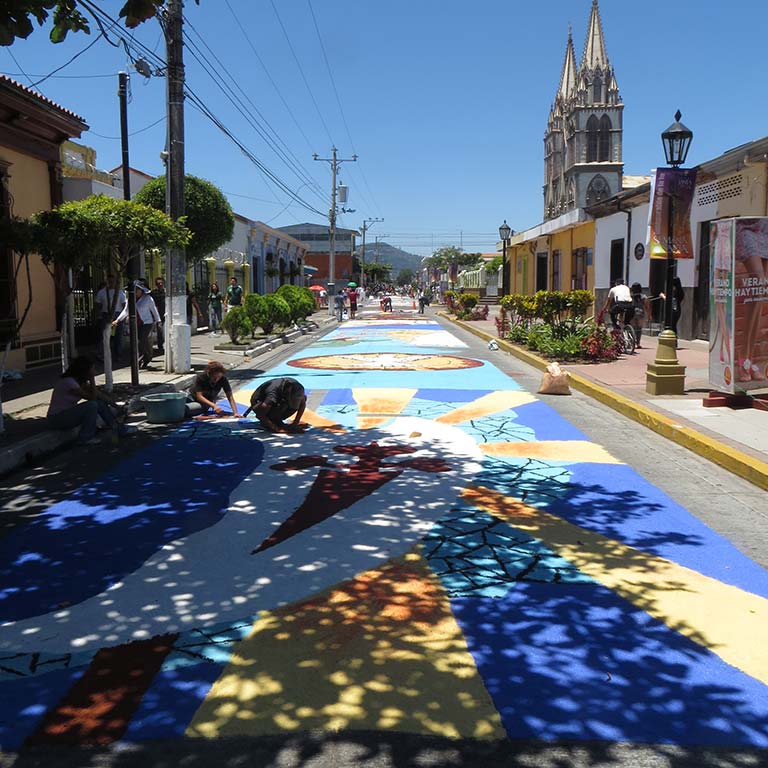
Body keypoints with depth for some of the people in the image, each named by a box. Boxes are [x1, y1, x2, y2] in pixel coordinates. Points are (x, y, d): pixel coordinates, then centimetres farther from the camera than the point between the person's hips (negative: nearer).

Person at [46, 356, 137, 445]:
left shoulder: (80, 380, 4)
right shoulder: (69, 382, -25)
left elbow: (97, 394, 7)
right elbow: (92, 397, -22)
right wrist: (92, 379, -20)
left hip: (68, 413, 9)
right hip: (57, 419, -9)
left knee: (100, 402, 1)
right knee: (92, 405, -25)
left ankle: (119, 429, 10)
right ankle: (85, 438, -12)